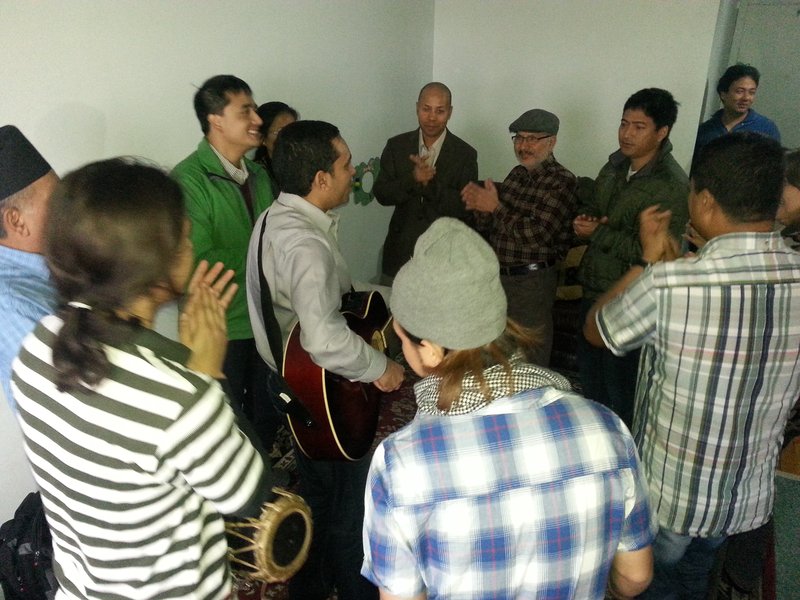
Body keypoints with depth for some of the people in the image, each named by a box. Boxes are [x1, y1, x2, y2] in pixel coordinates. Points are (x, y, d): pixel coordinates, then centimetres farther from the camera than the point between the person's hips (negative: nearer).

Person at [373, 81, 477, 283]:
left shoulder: (465, 154, -5)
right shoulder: (396, 145, 1)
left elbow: (466, 208, -11)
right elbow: (380, 194, -4)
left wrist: (430, 183, -24)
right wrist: (413, 179, -21)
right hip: (400, 251, 2)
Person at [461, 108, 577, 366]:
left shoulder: (563, 182, -13)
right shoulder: (517, 174, 7)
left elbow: (537, 234, -23)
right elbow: (488, 228, 12)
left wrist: (496, 206, -18)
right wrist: (479, 205, -9)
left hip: (531, 282, -7)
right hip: (497, 275, 7)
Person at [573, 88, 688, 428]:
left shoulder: (671, 186, -21)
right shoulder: (617, 163, 4)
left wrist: (597, 233, -16)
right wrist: (583, 220, -4)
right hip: (595, 286, 8)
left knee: (619, 379, 7)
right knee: (588, 365, 23)